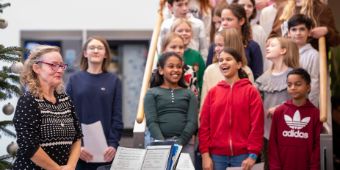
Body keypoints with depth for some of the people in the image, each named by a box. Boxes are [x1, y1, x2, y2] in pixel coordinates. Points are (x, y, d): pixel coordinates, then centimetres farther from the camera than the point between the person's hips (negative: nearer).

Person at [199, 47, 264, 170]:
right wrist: (205, 154, -1)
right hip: (217, 155, 2)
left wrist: (253, 154, -10)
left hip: (243, 155, -2)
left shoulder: (251, 91, 1)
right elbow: (204, 125, 6)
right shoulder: (213, 92, 8)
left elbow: (257, 125, -4)